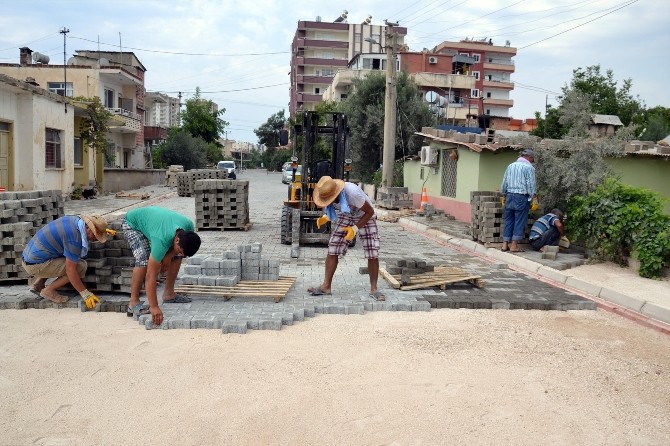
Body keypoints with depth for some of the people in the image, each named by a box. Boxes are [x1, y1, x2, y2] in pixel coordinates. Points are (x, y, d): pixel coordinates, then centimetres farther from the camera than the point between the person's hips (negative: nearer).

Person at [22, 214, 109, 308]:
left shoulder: (75, 219, 1)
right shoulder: (75, 237, -24)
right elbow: (70, 270, -23)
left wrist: (102, 229, 27)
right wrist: (85, 294, -17)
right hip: (35, 265, -9)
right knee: (81, 266, -14)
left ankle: (38, 284, 19)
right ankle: (48, 291, -2)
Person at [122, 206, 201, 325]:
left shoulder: (189, 226, -28)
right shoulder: (162, 240, -45)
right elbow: (151, 276, -42)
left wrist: (169, 256, -18)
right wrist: (154, 307, -42)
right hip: (132, 223, -7)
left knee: (176, 255, -3)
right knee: (144, 260, -28)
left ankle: (169, 294, 11)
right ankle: (133, 303, -17)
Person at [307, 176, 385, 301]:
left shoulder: (352, 193, -38)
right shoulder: (327, 194, -20)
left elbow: (370, 211, -24)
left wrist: (355, 228, -30)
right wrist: (325, 217, -15)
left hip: (364, 217, -4)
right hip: (345, 217, 4)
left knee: (373, 253, -11)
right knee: (332, 250, -6)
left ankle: (374, 289, 0)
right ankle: (326, 286, 1)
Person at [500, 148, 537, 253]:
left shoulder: (510, 166, 12)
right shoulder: (529, 167, -5)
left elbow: (504, 183, 15)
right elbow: (530, 184, -8)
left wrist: (504, 195, 23)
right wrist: (533, 196, 3)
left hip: (510, 195, 5)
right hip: (522, 197, -5)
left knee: (508, 220, 10)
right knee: (520, 221, 1)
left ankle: (505, 244, 9)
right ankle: (514, 245, 1)